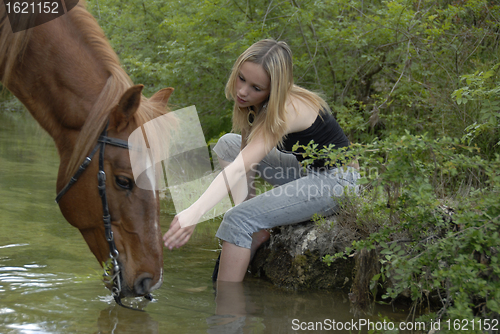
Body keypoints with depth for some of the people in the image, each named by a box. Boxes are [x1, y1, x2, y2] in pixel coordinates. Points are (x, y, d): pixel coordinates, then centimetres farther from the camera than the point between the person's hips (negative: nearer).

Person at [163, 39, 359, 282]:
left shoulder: (286, 111, -30)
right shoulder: (256, 103, -5)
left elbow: (239, 169, -41)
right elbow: (243, 160, -3)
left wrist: (194, 213, -50)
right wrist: (242, 202, -18)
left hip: (335, 180, -9)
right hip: (306, 170, 9)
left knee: (238, 220, -22)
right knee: (228, 144, 9)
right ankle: (257, 231, 2)